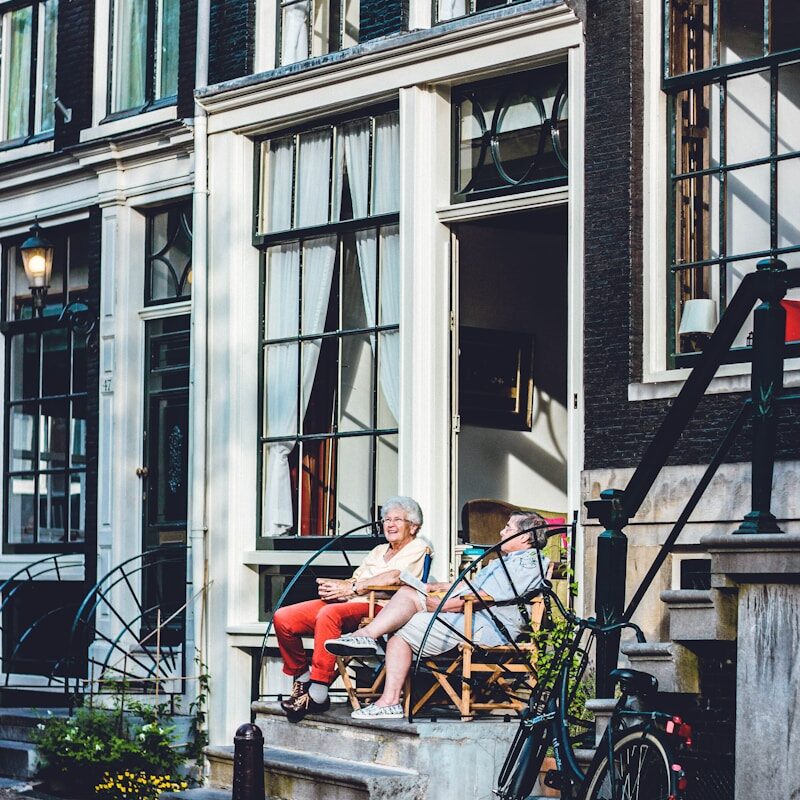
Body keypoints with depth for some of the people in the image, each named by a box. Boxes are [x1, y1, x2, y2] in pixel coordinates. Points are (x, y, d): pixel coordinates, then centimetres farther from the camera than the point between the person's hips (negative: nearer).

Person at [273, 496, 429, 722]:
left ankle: (318, 694, -37)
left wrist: (351, 588, -11)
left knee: (329, 614, -39)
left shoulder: (417, 548, 8)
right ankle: (301, 679, 4)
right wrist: (331, 586, -4)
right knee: (283, 618, -11)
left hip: (378, 607, -8)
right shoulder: (378, 551, 32)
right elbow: (354, 580, 19)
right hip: (345, 603, 8)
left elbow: (394, 577, -11)